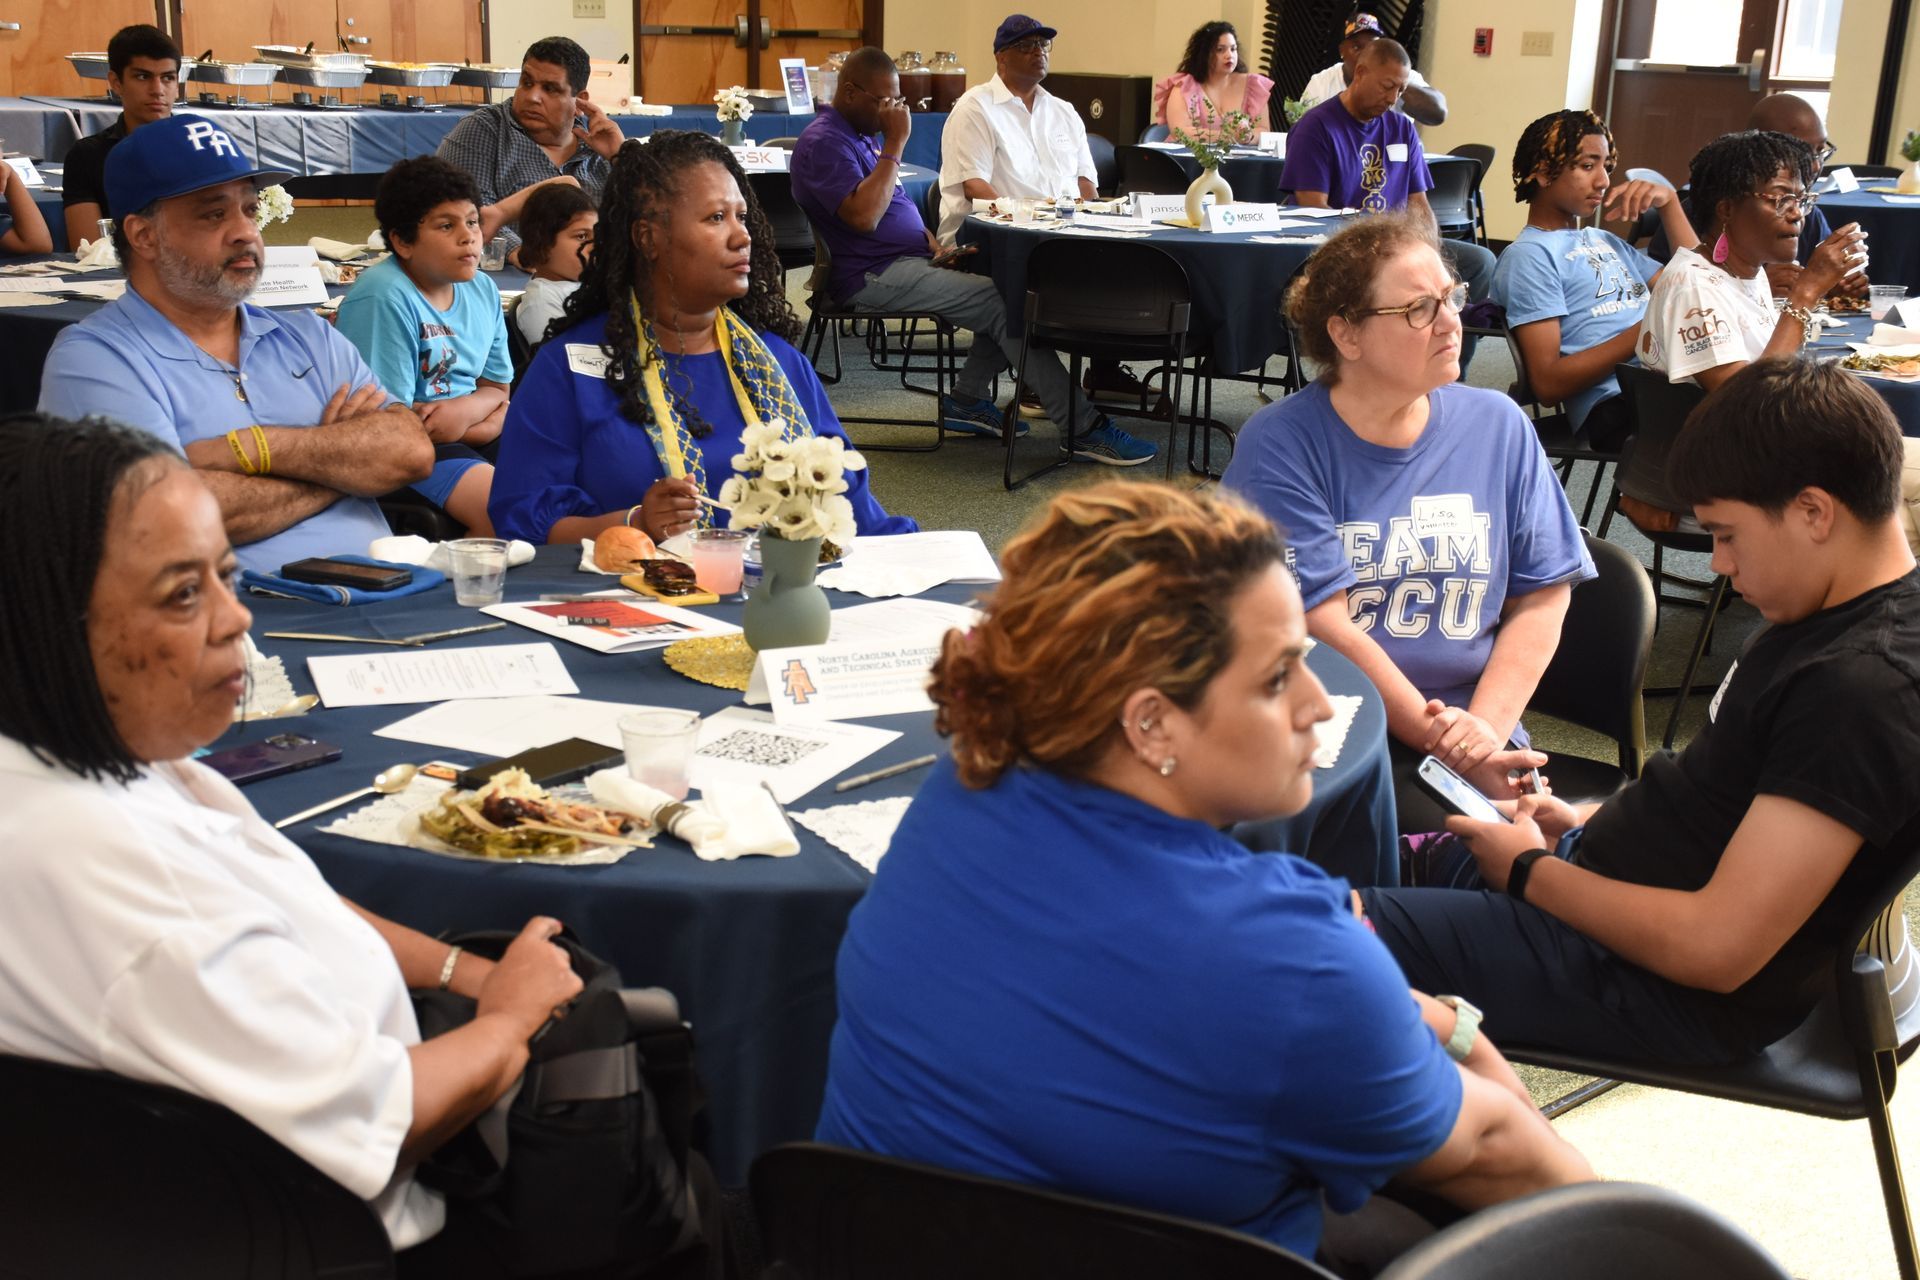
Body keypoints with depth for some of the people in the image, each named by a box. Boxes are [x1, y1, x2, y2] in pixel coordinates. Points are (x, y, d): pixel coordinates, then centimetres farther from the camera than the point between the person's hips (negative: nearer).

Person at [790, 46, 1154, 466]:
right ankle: (1084, 428, -18)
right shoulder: (824, 142, -13)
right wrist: (895, 144, -20)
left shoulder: (857, 134, 19)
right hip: (873, 277, -10)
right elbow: (864, 217, -27)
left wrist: (937, 249, 7)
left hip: (909, 259, 10)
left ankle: (967, 399, 5)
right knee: (1003, 302, -20)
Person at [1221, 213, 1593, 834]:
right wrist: (1438, 739, -14)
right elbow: (1323, 626, -12)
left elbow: (1542, 597, 7)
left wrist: (1485, 728, -7)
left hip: (1469, 720, 4)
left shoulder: (1498, 427, 9)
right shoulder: (1280, 445, -6)